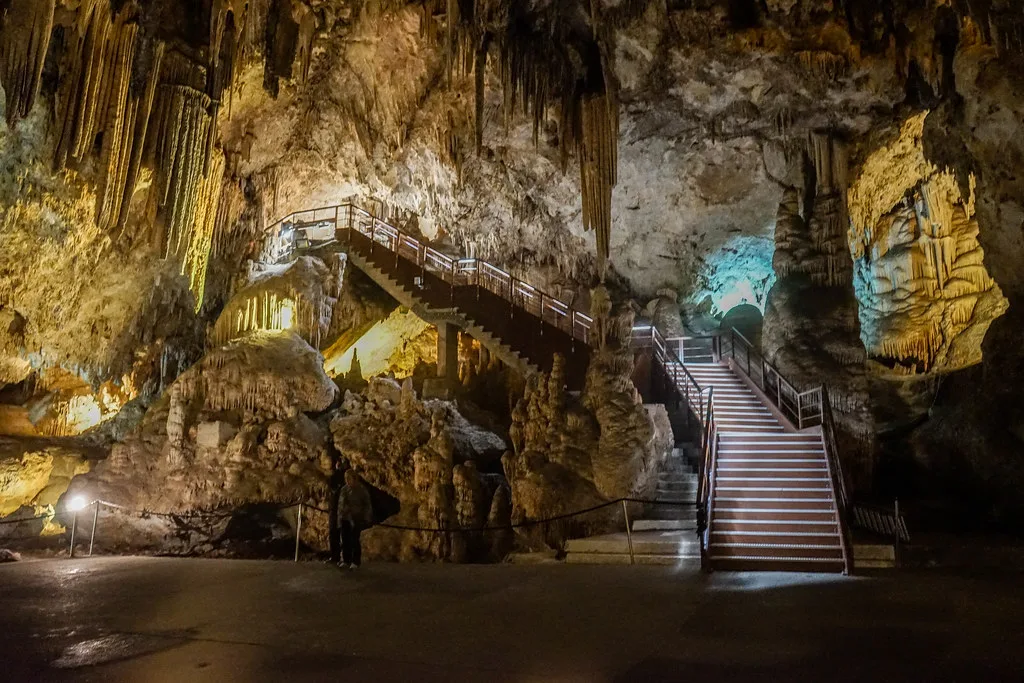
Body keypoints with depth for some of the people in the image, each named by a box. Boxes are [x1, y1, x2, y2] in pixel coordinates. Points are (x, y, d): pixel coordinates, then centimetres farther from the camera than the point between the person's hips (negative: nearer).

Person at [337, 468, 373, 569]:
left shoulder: (361, 489, -8)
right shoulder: (344, 489, 5)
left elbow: (367, 504, -4)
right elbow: (340, 503, 12)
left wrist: (366, 518, -7)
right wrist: (339, 517, 9)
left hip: (356, 519, -5)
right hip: (345, 518, 5)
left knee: (354, 540, -2)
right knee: (345, 539, 6)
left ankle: (356, 561, 8)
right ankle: (346, 560, 17)